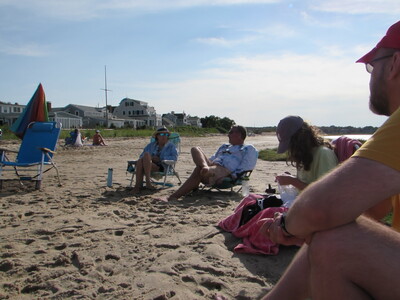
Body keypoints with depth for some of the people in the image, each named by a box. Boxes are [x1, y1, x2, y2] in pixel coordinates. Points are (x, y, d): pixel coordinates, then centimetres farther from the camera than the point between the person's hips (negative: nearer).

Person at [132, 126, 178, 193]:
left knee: (146, 155, -29)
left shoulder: (171, 146, 17)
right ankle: (138, 184, -35)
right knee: (140, 160, -32)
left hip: (162, 167, -3)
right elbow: (141, 156, 19)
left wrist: (160, 159, -12)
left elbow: (174, 157, -2)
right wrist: (150, 158, -4)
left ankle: (148, 181, -34)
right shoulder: (151, 145, 26)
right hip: (148, 165, 3)